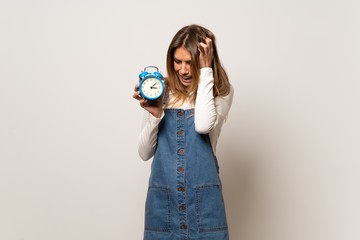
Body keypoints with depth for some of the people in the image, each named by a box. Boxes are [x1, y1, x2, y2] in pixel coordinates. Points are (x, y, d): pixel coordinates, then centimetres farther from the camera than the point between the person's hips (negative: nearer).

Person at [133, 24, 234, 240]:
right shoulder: (161, 91, 2)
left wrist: (205, 70, -14)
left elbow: (203, 125, -23)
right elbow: (145, 153, 2)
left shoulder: (221, 91, -1)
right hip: (162, 198, 2)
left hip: (203, 199, -1)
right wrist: (154, 114, -14)